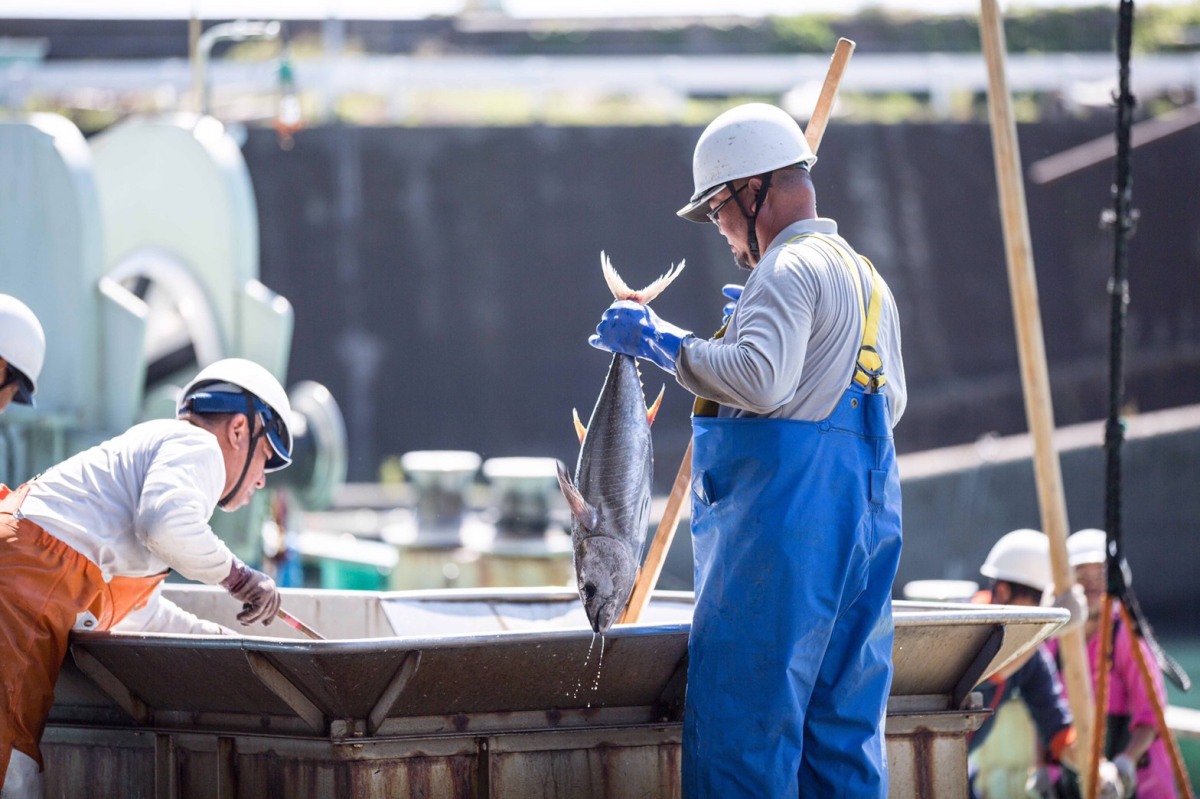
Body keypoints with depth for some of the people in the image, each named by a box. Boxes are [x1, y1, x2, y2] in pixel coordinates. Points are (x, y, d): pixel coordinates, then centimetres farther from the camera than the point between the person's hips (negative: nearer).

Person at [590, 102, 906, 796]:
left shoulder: (790, 269, -9)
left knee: (739, 719, -8)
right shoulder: (867, 278, 21)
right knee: (843, 725, 9)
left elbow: (758, 379, -24)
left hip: (787, 512, -9)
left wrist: (662, 343, -12)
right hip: (867, 515, 9)